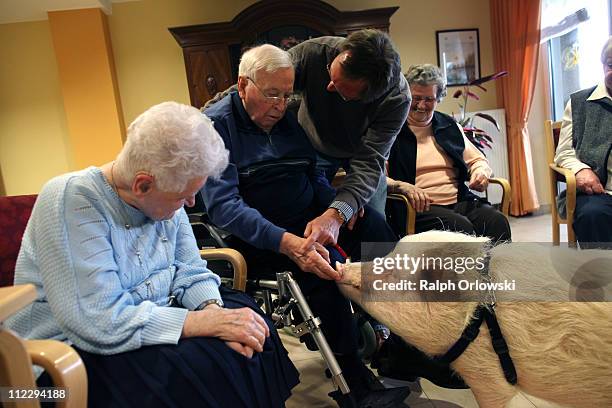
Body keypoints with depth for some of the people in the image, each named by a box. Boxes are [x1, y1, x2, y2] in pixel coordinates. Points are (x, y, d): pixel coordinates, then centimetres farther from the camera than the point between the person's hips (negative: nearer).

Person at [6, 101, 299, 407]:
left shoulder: (164, 200, -4)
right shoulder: (71, 201, -24)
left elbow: (191, 271, 1)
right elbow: (100, 323, -30)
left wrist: (214, 309, -19)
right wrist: (204, 322, -29)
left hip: (148, 317, 7)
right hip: (71, 348, -6)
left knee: (248, 316, -6)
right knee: (198, 365, -27)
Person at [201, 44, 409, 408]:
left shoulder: (290, 118, 8)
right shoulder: (215, 125, -12)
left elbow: (315, 176, 12)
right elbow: (223, 204, -23)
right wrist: (287, 242, -36)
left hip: (305, 217, 6)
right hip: (254, 237, -6)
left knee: (371, 223, -15)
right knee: (323, 264, -30)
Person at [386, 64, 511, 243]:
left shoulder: (449, 126, 21)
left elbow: (478, 160, 30)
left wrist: (481, 173, 6)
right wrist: (401, 186, -25)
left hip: (460, 201, 5)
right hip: (420, 208, -5)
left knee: (498, 221, -24)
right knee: (462, 227, -32)